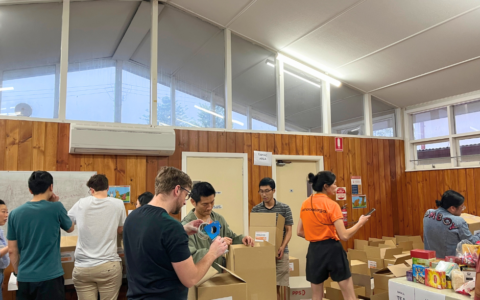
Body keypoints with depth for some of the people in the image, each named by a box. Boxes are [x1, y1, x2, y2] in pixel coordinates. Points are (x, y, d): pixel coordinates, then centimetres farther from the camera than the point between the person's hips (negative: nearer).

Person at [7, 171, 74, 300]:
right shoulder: (56, 208, -10)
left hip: (25, 278, 4)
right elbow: (70, 228, 9)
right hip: (50, 276, -4)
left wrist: (18, 274, 17)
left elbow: (12, 251, 5)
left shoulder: (15, 213, 0)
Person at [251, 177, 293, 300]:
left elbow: (288, 231, 1)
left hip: (279, 252, -1)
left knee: (276, 286, 2)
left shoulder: (284, 208, 1)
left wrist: (282, 247, -13)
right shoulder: (255, 209, 5)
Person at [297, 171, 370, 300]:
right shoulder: (332, 205, -12)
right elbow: (344, 236, -15)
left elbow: (299, 232, 11)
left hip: (314, 250, 5)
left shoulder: (305, 204, 4)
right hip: (332, 249, -5)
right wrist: (360, 222, -2)